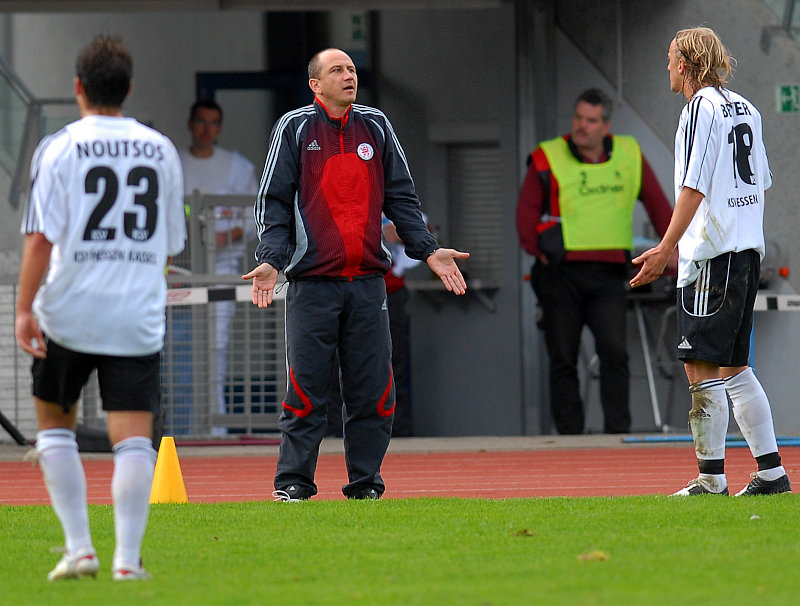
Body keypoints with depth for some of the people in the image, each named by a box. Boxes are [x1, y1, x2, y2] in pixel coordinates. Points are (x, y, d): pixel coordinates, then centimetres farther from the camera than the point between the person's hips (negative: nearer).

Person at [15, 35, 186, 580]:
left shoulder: (59, 148, -2)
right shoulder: (162, 151, 9)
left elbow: (41, 236, -11)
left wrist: (24, 307, -11)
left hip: (69, 311, -1)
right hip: (139, 317, 1)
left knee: (55, 424, 15)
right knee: (134, 438, -2)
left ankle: (79, 548, 7)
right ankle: (127, 557, -13)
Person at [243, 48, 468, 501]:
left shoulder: (376, 127, 13)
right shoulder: (294, 129, 4)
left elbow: (401, 197, 17)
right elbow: (274, 203, 2)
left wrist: (428, 249, 7)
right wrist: (271, 260, -10)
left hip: (368, 283, 3)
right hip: (312, 283, -3)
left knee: (374, 390, 1)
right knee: (306, 390, -5)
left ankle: (366, 483, 9)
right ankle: (294, 482, 3)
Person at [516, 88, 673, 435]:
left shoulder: (629, 156, 8)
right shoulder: (547, 159, 1)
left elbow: (656, 202, 17)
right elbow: (527, 209, 1)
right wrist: (536, 249, -10)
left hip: (608, 275, 1)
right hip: (561, 274, -1)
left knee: (614, 352, -13)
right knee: (563, 360, 2)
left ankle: (618, 432, -11)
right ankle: (570, 435, 7)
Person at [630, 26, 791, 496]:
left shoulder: (701, 107, -9)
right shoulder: (745, 109, 16)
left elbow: (695, 188, -17)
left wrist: (665, 250, -19)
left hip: (712, 253, -9)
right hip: (748, 247, 9)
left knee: (702, 366, -8)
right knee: (734, 366, 13)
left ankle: (712, 476, -10)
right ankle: (771, 471, 11)